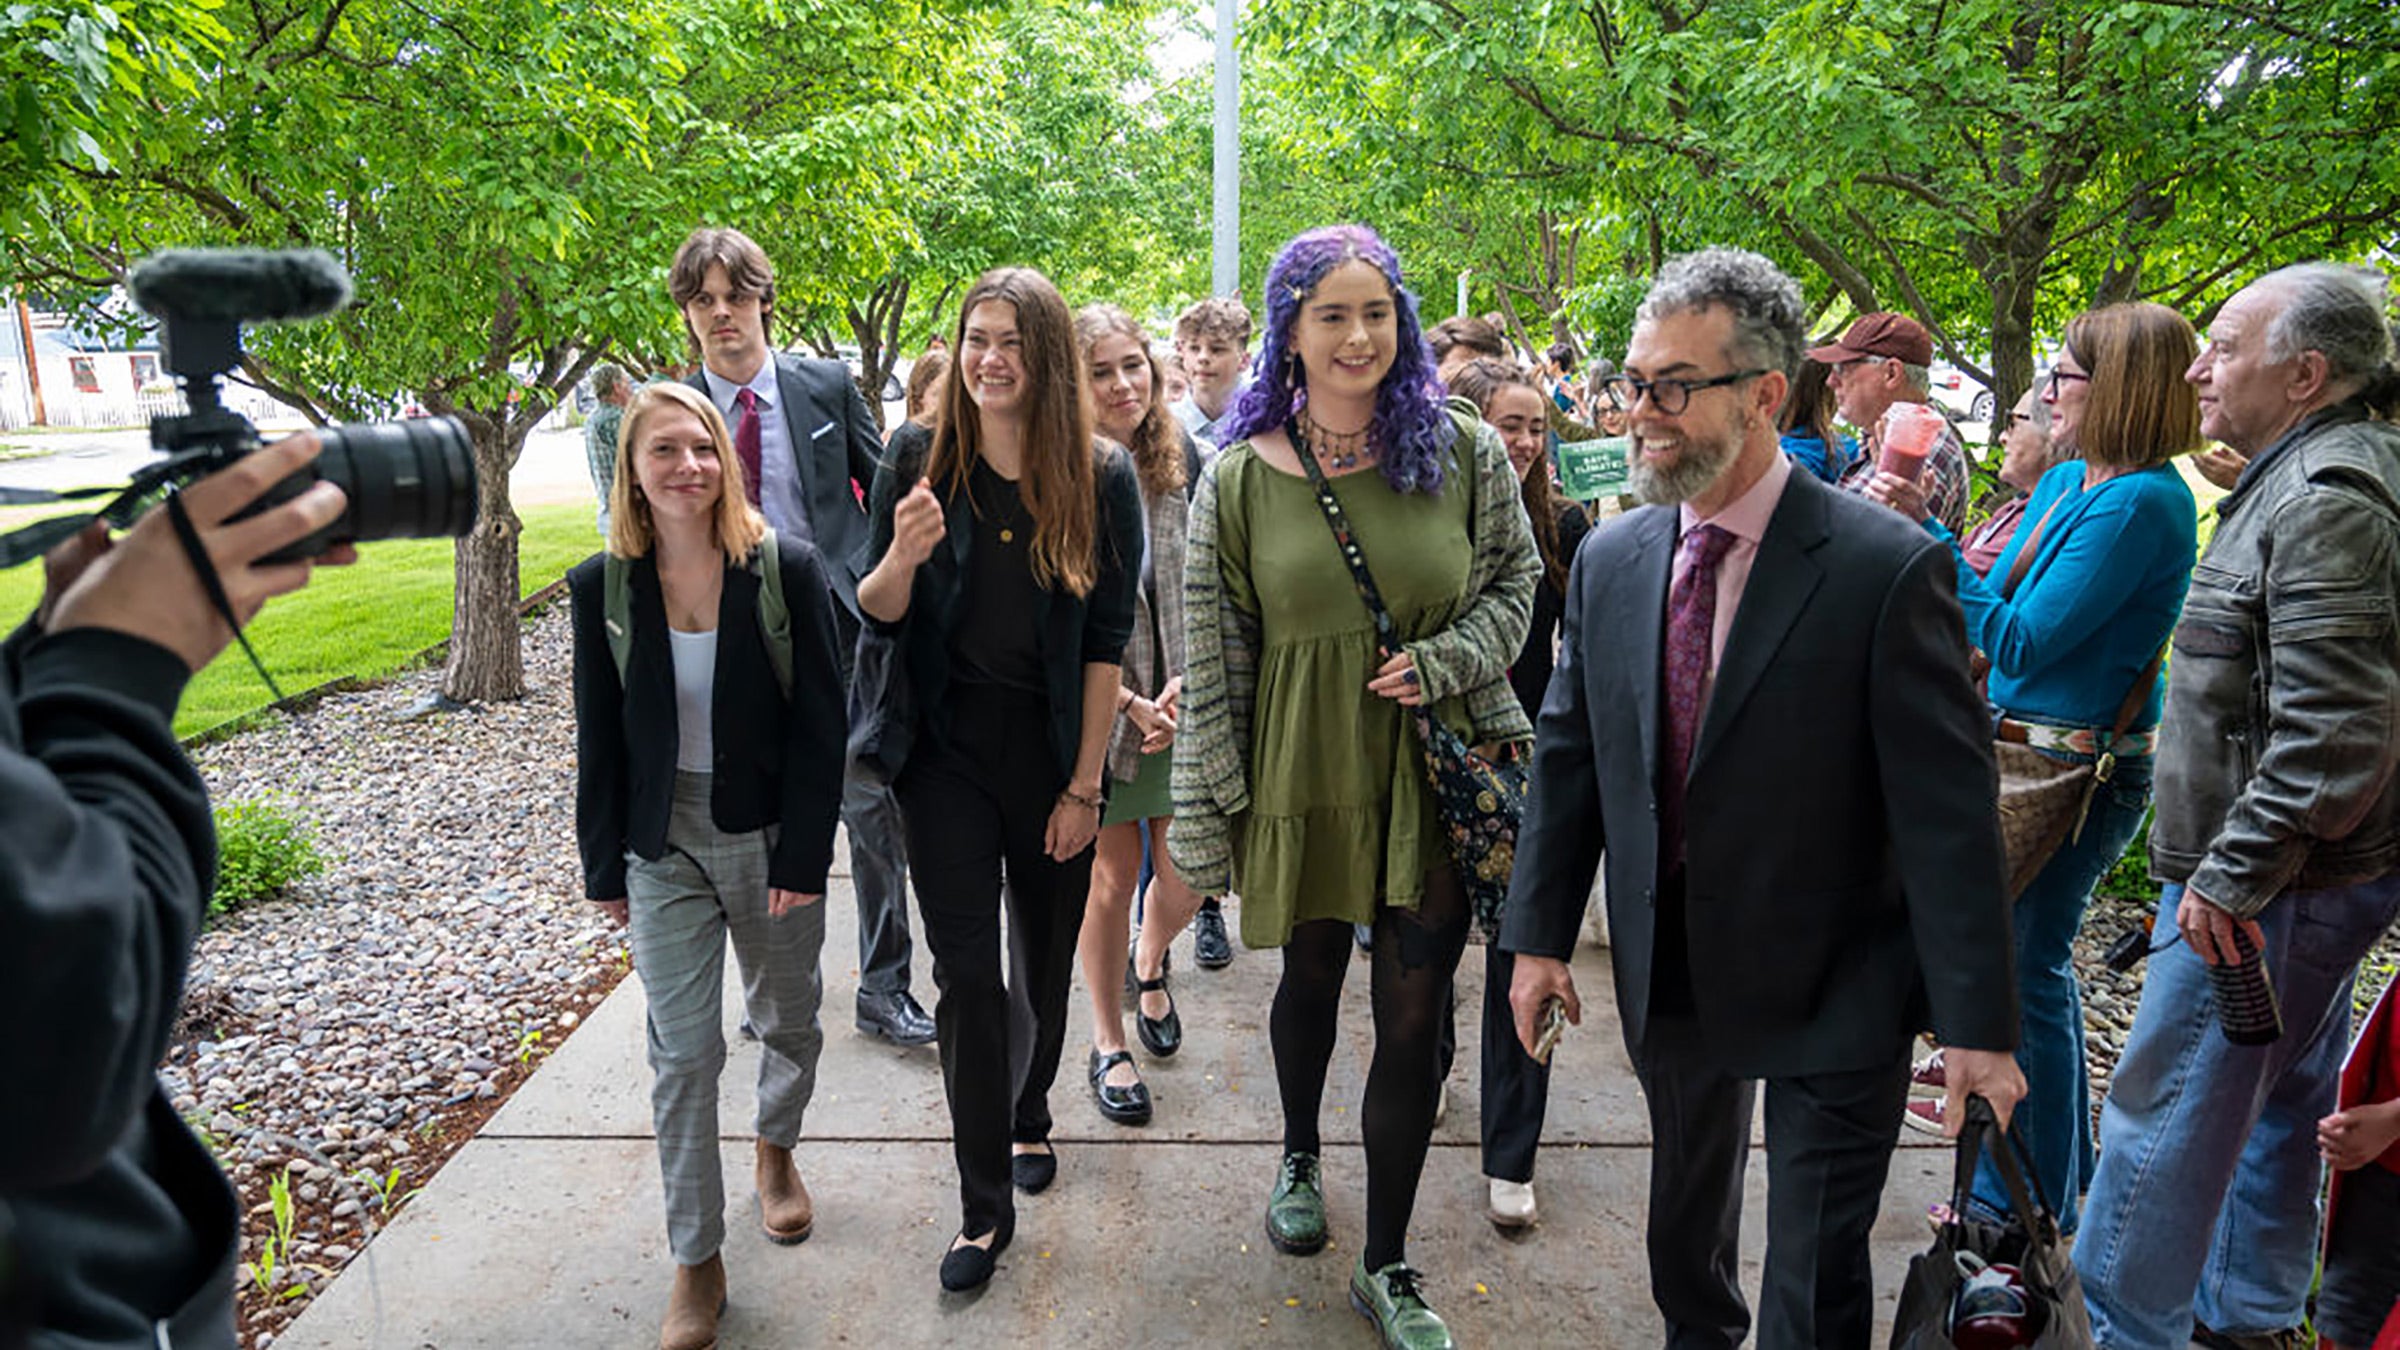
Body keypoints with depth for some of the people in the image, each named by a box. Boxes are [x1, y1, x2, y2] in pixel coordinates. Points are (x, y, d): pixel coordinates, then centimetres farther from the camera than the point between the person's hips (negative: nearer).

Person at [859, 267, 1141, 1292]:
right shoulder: (918, 460, -3)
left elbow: (1107, 640, -6)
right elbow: (875, 617, 2)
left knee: (1046, 959, 15)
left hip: (1054, 754, 0)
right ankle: (985, 1203, 13)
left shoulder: (1101, 477, -6)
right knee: (966, 971, -1)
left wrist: (1084, 787, -8)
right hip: (950, 753, 0)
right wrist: (903, 556, -22)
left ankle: (1030, 1114, 43)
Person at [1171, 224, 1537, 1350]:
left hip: (1438, 769, 0)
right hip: (1306, 772, 0)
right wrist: (1210, 811, -4)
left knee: (1414, 1017, 4)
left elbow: (1513, 580, 7)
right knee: (1310, 976, 20)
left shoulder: (1464, 452, -3)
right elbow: (1213, 660, -3)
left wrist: (1444, 661, -12)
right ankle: (1299, 1155, 50)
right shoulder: (1241, 477, -5)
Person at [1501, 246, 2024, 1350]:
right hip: (1667, 975, 5)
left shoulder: (1888, 567, -16)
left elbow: (1947, 810, -16)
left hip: (1832, 993, -4)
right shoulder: (1609, 562, -1)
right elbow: (1567, 757, 4)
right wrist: (1539, 933, 4)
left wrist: (1977, 1024, -15)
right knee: (1686, 1217, 25)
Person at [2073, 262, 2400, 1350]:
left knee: (2163, 1111, -1)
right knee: (2279, 1104, 20)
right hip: (2311, 877, 11)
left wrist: (2231, 875, -24)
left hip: (2263, 892, -11)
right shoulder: (2310, 479, 13)